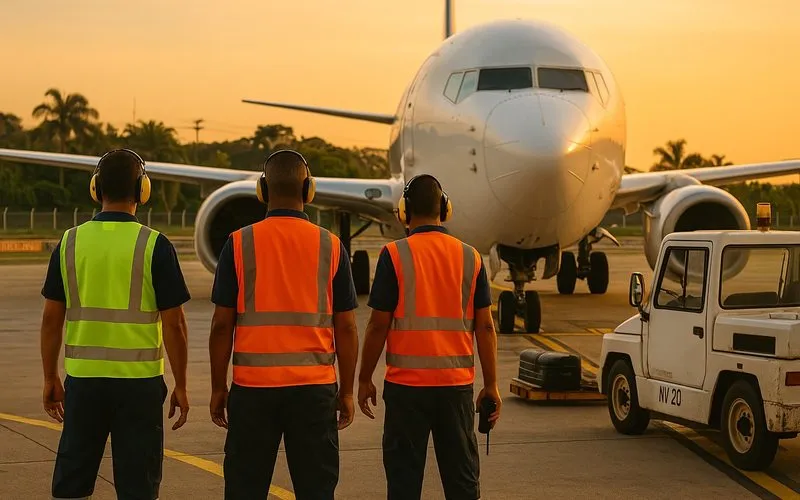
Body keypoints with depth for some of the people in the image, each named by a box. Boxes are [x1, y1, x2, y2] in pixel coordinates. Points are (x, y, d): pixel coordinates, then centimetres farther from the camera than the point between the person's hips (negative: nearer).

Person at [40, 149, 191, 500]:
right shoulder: (155, 246, -8)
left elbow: (51, 319, 4)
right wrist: (180, 386, 1)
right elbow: (173, 324, -8)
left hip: (83, 379, 3)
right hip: (139, 381, -3)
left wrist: (50, 379, 14)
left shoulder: (70, 243, 1)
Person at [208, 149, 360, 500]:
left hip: (253, 385, 0)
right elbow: (345, 328, 1)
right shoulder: (330, 246, 0)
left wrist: (218, 388, 7)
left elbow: (222, 325, -2)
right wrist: (346, 391, 10)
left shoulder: (240, 243, -3)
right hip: (314, 388, 0)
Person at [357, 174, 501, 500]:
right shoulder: (470, 257, 3)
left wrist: (365, 379, 3)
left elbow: (378, 326, -7)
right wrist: (491, 384, 9)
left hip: (407, 383, -3)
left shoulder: (394, 255, -7)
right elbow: (484, 326, 3)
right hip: (457, 383, 3)